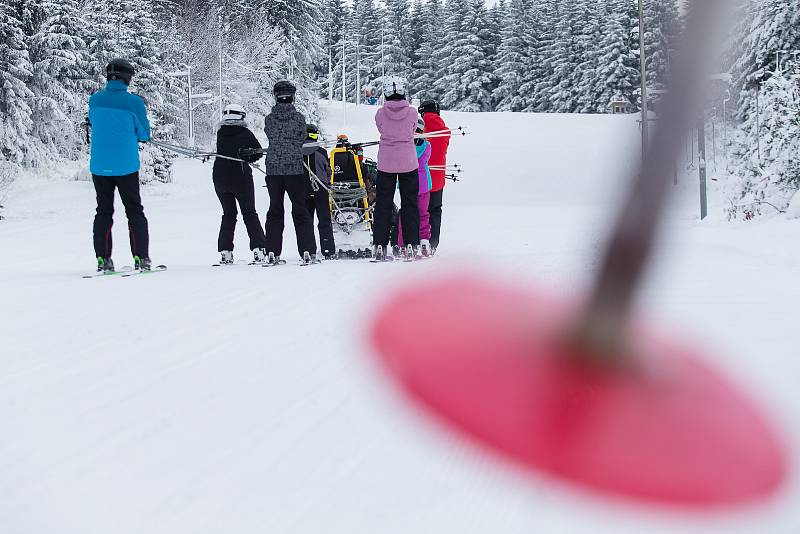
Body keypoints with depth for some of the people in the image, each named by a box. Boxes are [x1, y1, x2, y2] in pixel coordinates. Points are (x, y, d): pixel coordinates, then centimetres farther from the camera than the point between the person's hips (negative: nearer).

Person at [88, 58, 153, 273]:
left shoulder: (95, 100, -2)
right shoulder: (134, 102, -12)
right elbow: (144, 135, -2)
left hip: (99, 165, 3)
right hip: (126, 166, -3)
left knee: (103, 212, 12)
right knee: (134, 211, 8)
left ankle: (103, 259, 7)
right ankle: (141, 258, 4)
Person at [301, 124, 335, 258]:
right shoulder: (321, 152, -6)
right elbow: (328, 171, 3)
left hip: (303, 191, 1)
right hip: (320, 191, -1)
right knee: (324, 221, 5)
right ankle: (328, 251, 1)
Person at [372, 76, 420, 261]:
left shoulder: (380, 113, -6)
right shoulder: (412, 112, -6)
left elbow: (382, 130, 6)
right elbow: (413, 132, 6)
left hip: (385, 163, 1)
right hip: (408, 163, -1)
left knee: (383, 204, 7)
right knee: (410, 204, 8)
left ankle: (380, 246, 3)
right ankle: (411, 245, 4)